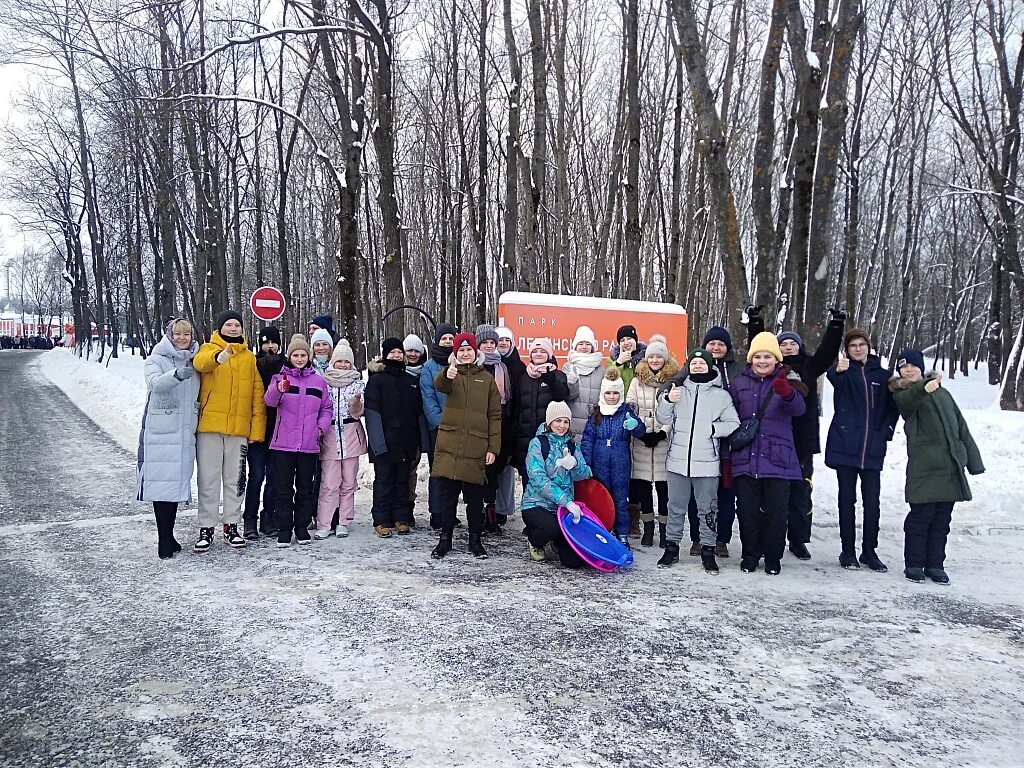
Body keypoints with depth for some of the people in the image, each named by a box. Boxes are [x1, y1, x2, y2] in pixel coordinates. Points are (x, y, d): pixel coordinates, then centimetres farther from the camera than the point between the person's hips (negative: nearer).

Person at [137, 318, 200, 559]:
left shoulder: (194, 363, 16)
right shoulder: (157, 360, 1)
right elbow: (155, 383, -20)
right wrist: (177, 374, -36)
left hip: (184, 433, 5)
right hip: (160, 431, -5)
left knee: (178, 482, 6)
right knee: (162, 482, -9)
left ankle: (168, 537, 14)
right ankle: (165, 540, -7)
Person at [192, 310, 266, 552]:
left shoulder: (249, 357, 12)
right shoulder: (209, 349, 4)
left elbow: (257, 395, 9)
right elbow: (200, 362, -21)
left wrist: (257, 429, 2)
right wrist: (217, 357, -44)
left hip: (239, 429, 2)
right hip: (210, 425, -2)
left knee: (235, 479, 9)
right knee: (208, 479, 2)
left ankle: (231, 526, 19)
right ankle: (206, 528, 10)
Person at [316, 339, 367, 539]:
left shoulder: (358, 383, 6)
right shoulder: (324, 382, 5)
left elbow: (358, 412, -4)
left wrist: (356, 402, -25)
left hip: (351, 436, 1)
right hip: (329, 436, -1)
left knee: (348, 482, 6)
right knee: (329, 484, -5)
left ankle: (343, 523, 14)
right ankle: (323, 525, -1)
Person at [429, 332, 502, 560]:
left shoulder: (486, 379, 9)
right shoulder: (450, 375, 7)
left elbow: (495, 416, 7)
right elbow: (440, 386, -19)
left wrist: (493, 447, 0)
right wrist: (447, 376, -43)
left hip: (476, 448, 0)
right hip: (449, 445, 0)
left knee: (475, 497, 7)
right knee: (447, 494, 5)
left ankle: (475, 539, 20)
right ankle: (445, 539, 17)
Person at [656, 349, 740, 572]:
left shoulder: (722, 395, 3)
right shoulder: (679, 390, 7)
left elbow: (733, 423, 2)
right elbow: (663, 419, 7)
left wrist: (713, 429, -14)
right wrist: (667, 401, -11)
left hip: (707, 462, -1)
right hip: (678, 460, 2)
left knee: (708, 509, 6)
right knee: (676, 507, 11)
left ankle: (708, 550, 15)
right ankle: (671, 547, 21)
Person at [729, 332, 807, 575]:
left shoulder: (786, 382, 1)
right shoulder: (739, 384, 7)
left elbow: (798, 408, -19)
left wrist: (787, 393, -42)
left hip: (778, 460, -2)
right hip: (746, 460, 2)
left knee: (776, 511, 4)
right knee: (748, 510, 7)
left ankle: (773, 556, 19)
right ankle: (750, 554, 22)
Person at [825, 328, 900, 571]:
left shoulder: (882, 375, 10)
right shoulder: (843, 371, 1)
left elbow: (893, 407, 15)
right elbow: (834, 378, -24)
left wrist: (885, 431, -1)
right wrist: (838, 369, -48)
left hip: (872, 449, 2)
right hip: (845, 445, -2)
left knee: (873, 502, 3)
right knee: (847, 499, 5)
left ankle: (870, 551, 15)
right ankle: (848, 551, 13)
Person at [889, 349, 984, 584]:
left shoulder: (942, 392, 19)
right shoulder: (903, 395, 3)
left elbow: (961, 427, 21)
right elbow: (909, 399, -24)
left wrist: (973, 460, 16)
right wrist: (924, 387, -46)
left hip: (951, 466, 5)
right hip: (924, 466, -5)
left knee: (942, 518, 8)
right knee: (921, 515, -5)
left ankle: (935, 565, 16)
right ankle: (913, 564, 5)